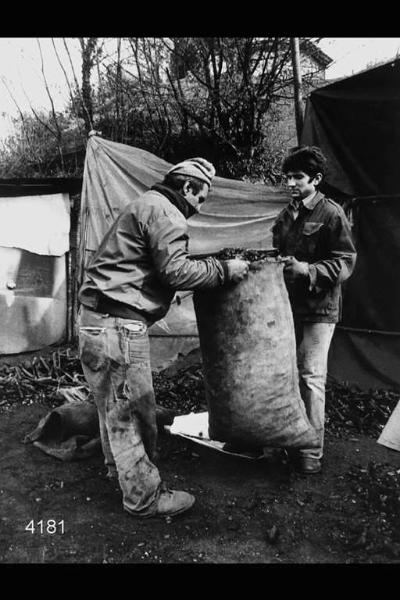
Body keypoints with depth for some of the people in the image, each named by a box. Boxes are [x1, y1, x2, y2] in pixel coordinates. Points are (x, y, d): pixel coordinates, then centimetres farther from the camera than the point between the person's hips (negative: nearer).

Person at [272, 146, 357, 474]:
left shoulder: (331, 214, -7)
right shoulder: (286, 215, 11)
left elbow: (345, 263, -11)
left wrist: (309, 270, -23)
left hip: (319, 307, -6)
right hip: (288, 305, 6)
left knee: (311, 376, -5)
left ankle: (312, 451, 7)